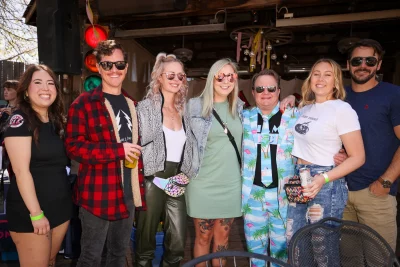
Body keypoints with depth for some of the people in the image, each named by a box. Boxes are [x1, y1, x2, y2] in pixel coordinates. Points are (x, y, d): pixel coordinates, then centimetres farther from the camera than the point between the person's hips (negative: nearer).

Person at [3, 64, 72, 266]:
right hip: (30, 212, -7)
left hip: (61, 207, 7)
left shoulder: (57, 120, 8)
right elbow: (21, 171, -19)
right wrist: (36, 213, -20)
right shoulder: (20, 120, -14)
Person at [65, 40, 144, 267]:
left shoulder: (132, 105, 12)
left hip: (128, 193, 6)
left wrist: (140, 188, 11)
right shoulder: (84, 103, -7)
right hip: (97, 195, -5)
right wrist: (119, 149, -21)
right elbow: (74, 147, -15)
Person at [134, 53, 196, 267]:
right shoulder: (146, 107, -4)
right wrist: (155, 178, -11)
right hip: (152, 182, -4)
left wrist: (184, 175, 8)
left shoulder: (183, 110, 12)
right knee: (146, 243, 8)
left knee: (178, 244, 6)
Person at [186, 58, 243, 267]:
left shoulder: (239, 107, 6)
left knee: (222, 236, 15)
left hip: (231, 183, 3)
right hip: (204, 183, -3)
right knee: (203, 236, 9)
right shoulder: (195, 106, -7)